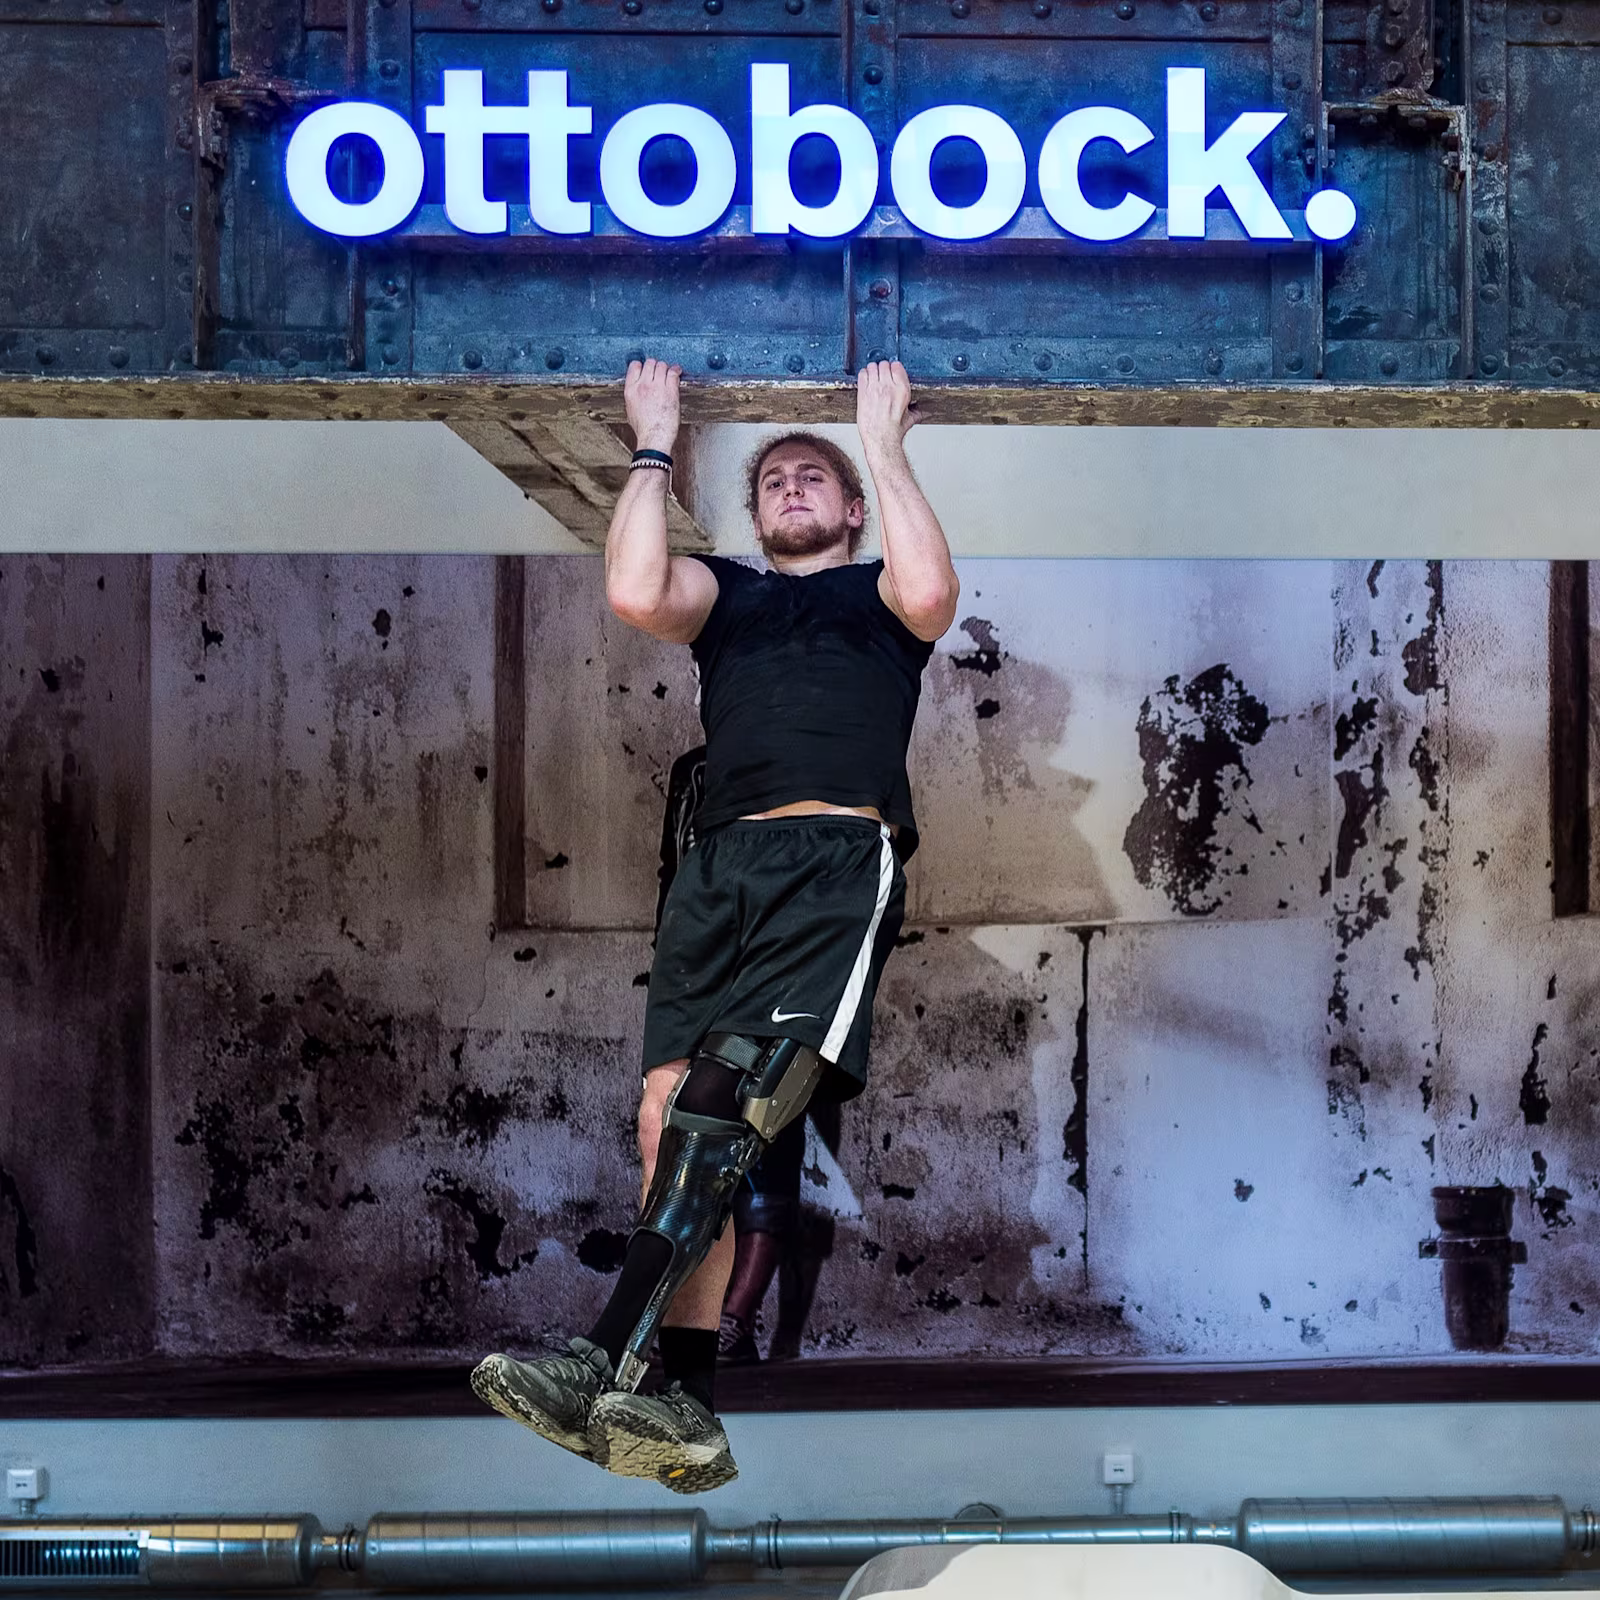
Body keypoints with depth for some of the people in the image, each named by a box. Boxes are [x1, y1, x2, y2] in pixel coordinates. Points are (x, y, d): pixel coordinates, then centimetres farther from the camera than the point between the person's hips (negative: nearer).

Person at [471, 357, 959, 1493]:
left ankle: (609, 1364, -34)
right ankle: (687, 1410, -18)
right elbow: (636, 594, 8)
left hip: (842, 856, -3)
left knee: (732, 1091, -25)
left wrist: (884, 441, 10)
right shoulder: (724, 590, 31)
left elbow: (932, 594, -1)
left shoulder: (877, 591, 25)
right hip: (721, 864, 4)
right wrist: (655, 446, 18)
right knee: (670, 1112, -15)